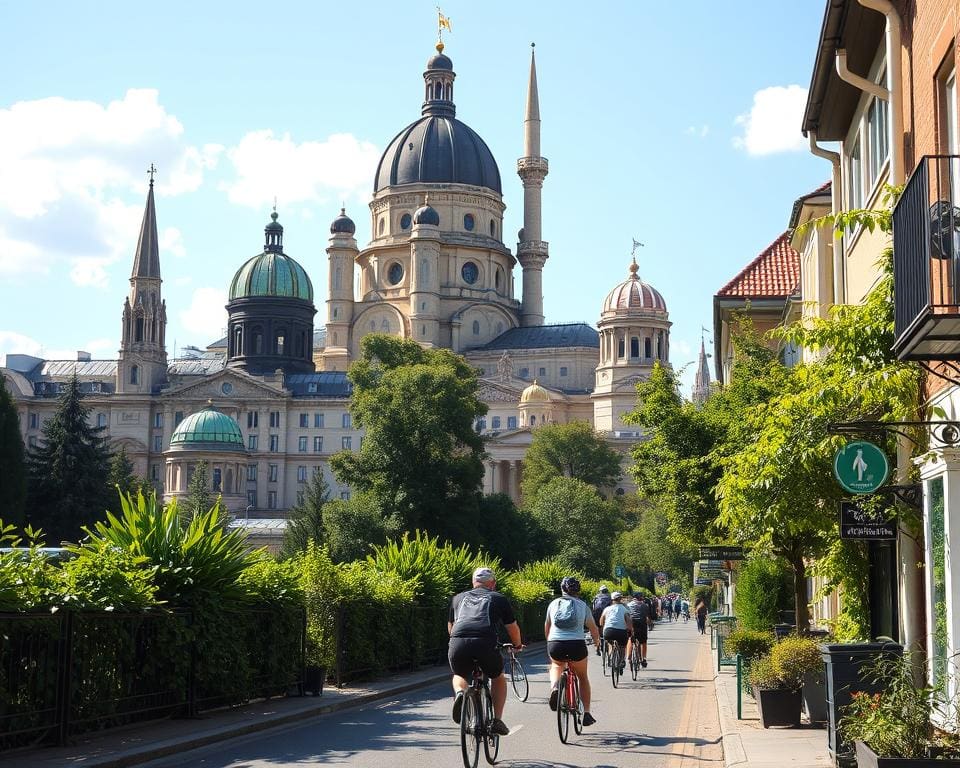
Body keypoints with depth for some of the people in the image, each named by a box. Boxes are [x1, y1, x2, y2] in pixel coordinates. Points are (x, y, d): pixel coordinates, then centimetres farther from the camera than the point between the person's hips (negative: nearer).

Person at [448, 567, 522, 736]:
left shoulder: (458, 598, 29)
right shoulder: (499, 599, 22)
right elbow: (513, 628, 26)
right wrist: (517, 645, 46)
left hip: (458, 645, 2)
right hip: (486, 644, -2)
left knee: (459, 676, 32)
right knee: (498, 678, 27)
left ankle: (459, 693, -1)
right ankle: (497, 720, 15)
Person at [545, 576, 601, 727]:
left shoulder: (553, 604, 13)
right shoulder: (582, 605, 8)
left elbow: (547, 628, 24)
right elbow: (593, 628, 11)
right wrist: (596, 641, 32)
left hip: (555, 645, 1)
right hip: (576, 646, -1)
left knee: (556, 666, 34)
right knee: (583, 677, 23)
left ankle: (554, 687, 3)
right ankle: (586, 714, 19)